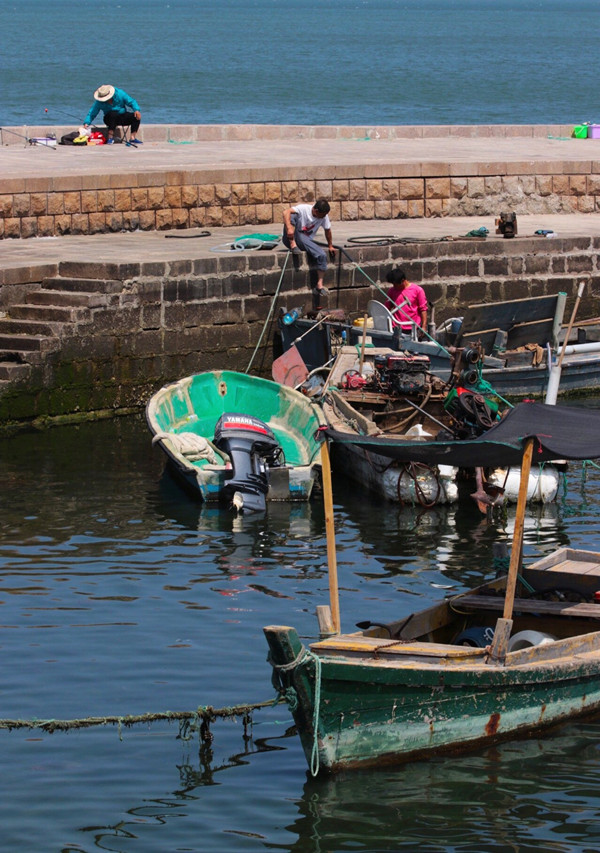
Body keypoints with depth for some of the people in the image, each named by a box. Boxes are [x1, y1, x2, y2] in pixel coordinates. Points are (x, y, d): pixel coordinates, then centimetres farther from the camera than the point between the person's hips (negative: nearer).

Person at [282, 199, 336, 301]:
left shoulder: (324, 216, -3)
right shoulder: (303, 209, -19)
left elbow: (327, 230, 14)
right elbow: (286, 212, -35)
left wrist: (330, 246, 17)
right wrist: (289, 227, -50)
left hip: (305, 240, 4)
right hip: (291, 239, -4)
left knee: (322, 255, -22)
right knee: (292, 216, -30)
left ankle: (319, 286, -19)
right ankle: (293, 245, -26)